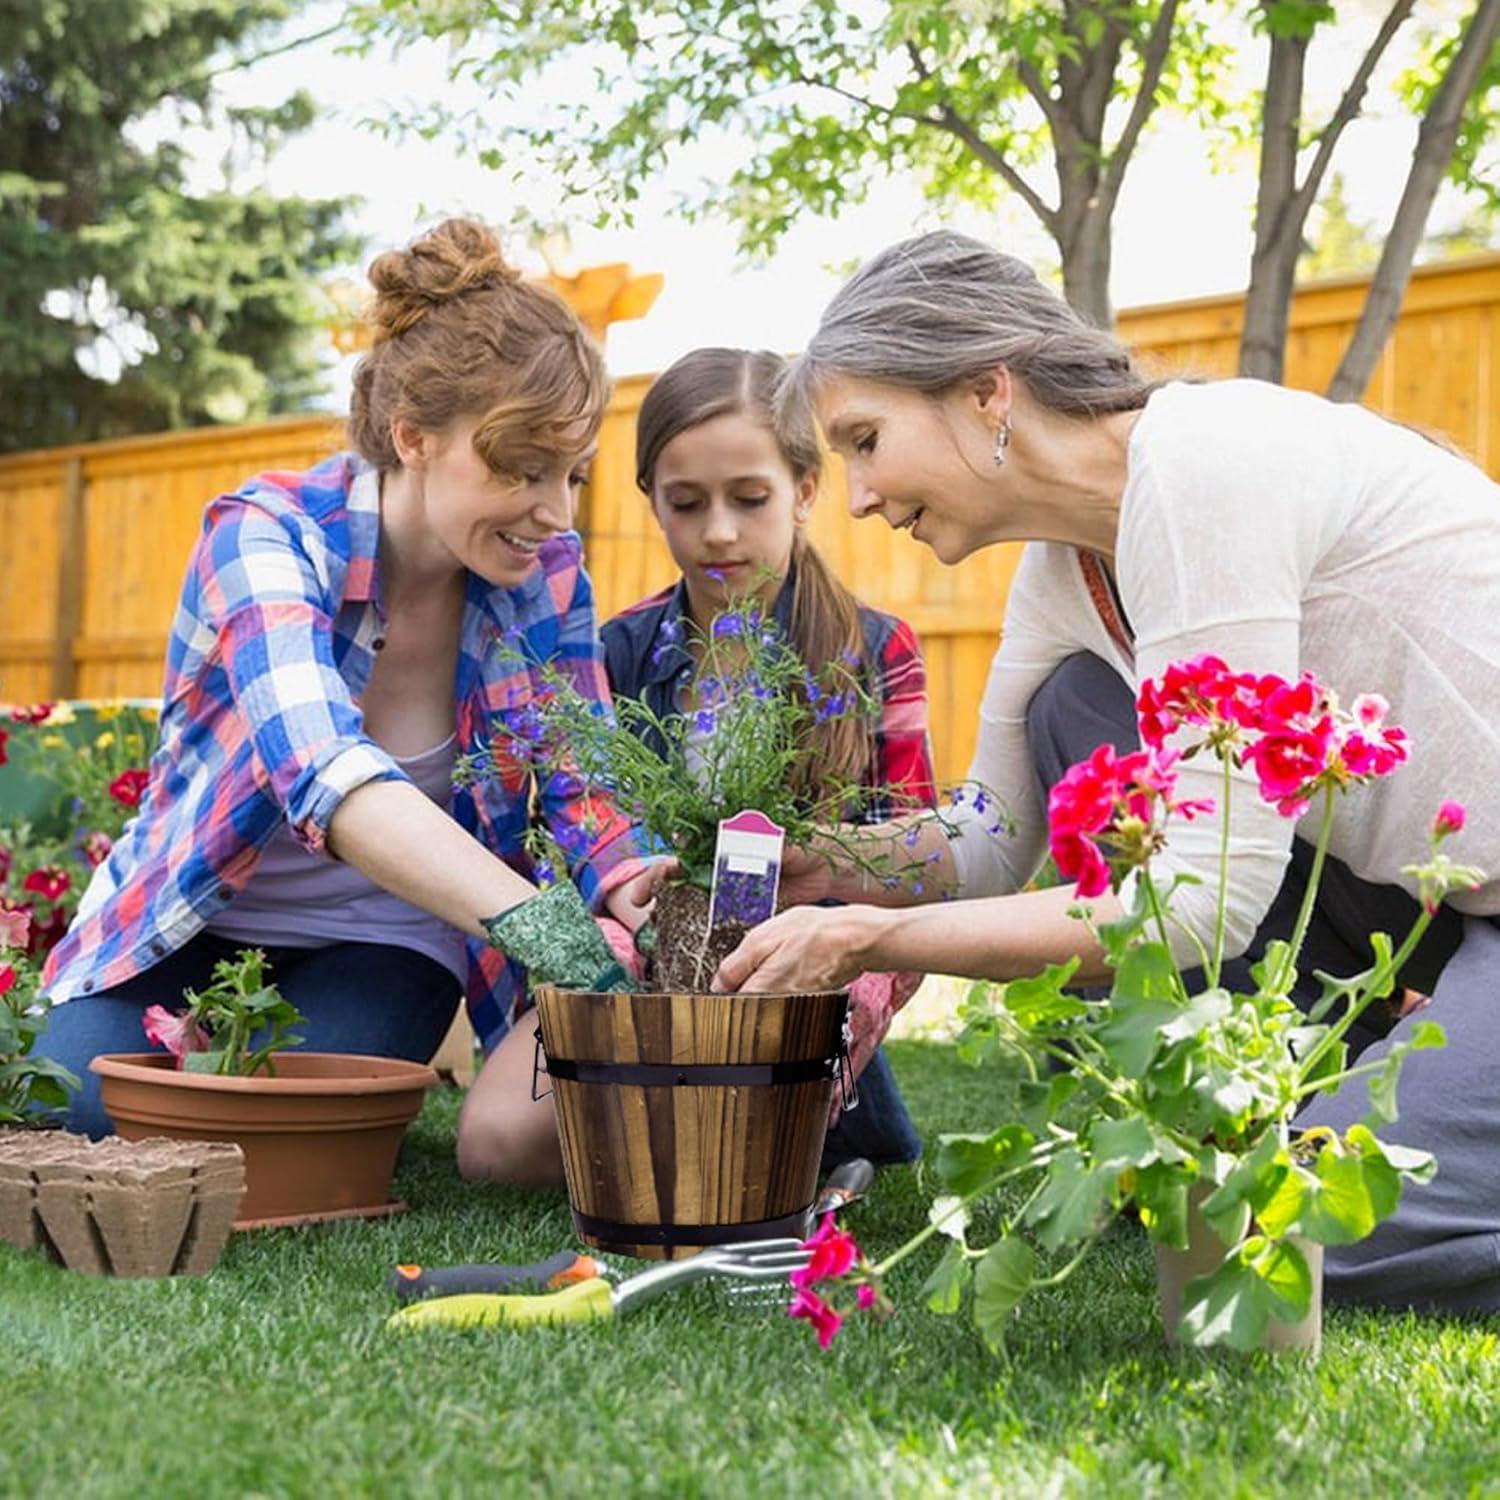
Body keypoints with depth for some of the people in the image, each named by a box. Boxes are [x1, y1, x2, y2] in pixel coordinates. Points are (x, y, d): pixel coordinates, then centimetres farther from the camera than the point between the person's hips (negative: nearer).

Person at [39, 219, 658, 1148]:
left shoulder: (545, 571, -12)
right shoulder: (265, 538, -28)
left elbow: (584, 783, -11)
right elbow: (325, 774, -45)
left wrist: (640, 900, -37)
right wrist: (540, 922, -60)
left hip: (384, 940, 1)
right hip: (195, 922, -1)